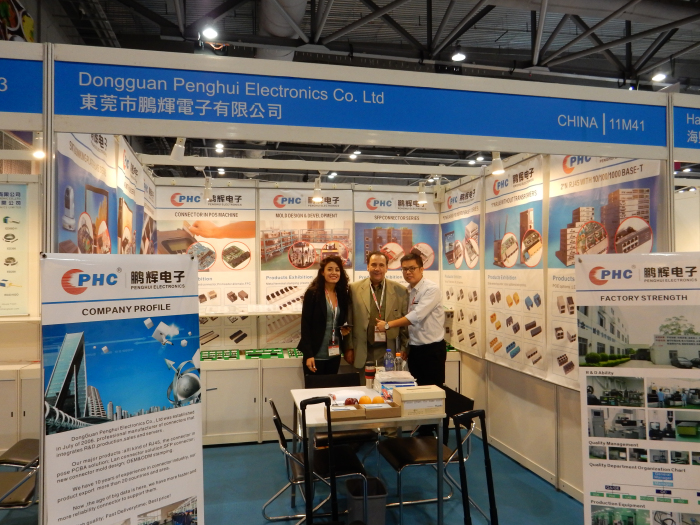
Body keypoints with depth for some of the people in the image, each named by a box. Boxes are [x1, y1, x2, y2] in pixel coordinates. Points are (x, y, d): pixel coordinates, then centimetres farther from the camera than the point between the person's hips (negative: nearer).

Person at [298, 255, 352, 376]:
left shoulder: (343, 294, 7)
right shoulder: (312, 293, -8)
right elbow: (305, 325, -10)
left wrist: (345, 329, -3)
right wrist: (308, 355, -16)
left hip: (335, 354, 5)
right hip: (315, 354, -5)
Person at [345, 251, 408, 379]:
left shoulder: (400, 291, 3)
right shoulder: (354, 289, 1)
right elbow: (348, 321, 4)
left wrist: (404, 349, 6)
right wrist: (349, 348, 3)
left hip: (389, 351, 0)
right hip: (363, 353, 0)